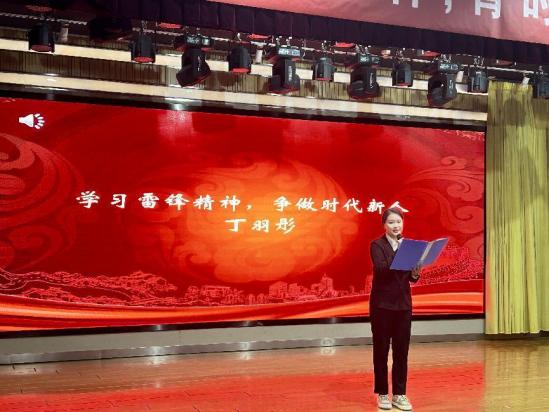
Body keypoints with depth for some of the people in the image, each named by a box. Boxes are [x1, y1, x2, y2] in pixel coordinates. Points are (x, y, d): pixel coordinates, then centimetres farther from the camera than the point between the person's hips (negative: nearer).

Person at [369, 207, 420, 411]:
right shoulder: (377, 245, -6)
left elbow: (412, 277, 10)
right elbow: (381, 269, -22)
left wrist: (415, 273, -13)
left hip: (403, 304, 4)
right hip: (382, 304, -4)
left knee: (402, 350, 6)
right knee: (381, 350, 4)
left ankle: (399, 394, 15)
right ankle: (382, 394, 14)